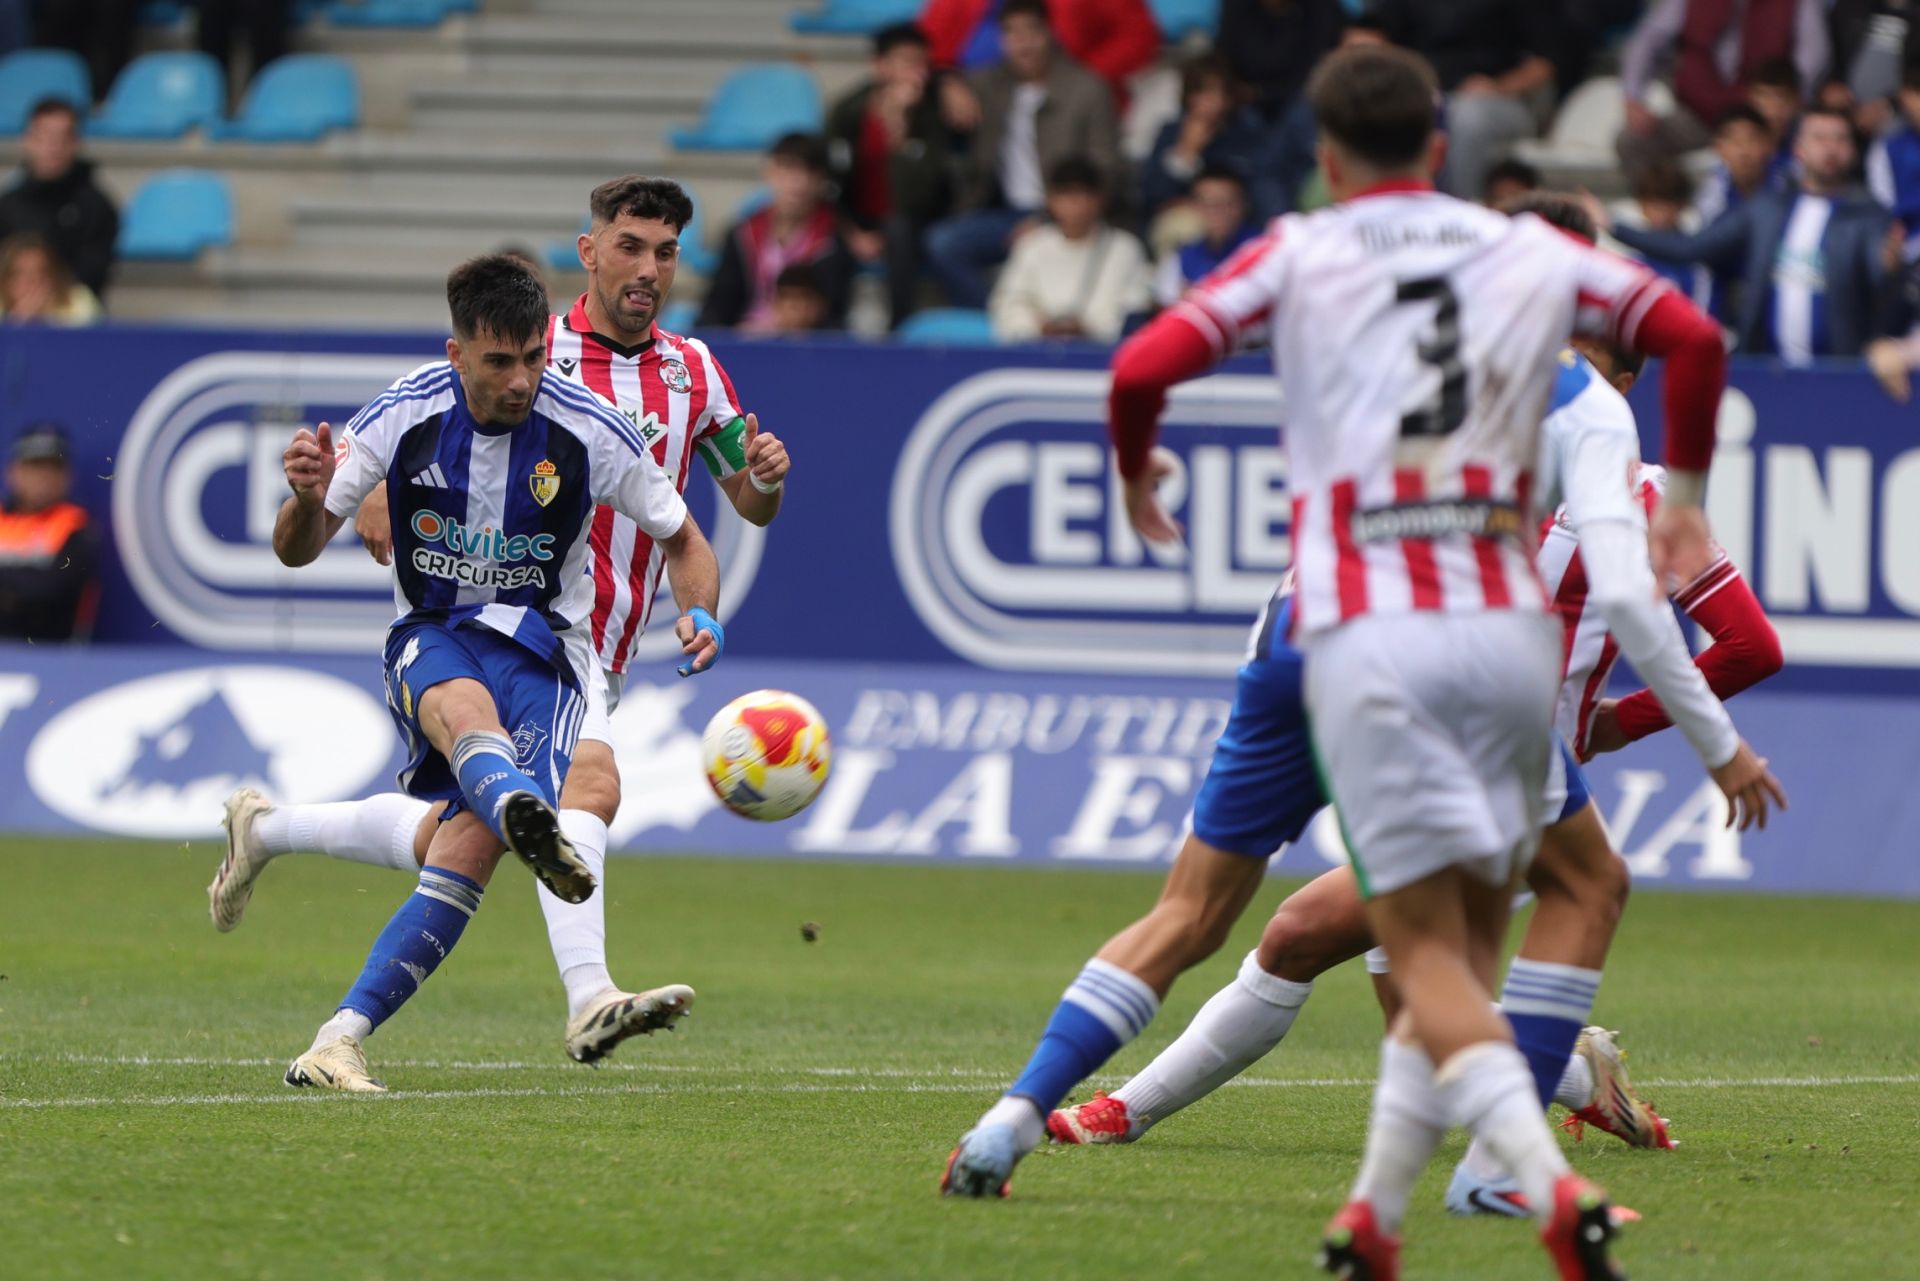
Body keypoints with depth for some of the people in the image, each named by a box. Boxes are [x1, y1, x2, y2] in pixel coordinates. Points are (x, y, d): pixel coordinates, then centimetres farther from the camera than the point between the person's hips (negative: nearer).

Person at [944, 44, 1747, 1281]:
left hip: (1364, 633, -3)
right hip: (1509, 625, 3)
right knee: (1467, 942, 13)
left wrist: (1135, 472, 18)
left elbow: (1144, 366, -3)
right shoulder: (1531, 252, 14)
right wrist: (1685, 497, 26)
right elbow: (1693, 335, 13)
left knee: (1429, 948, -6)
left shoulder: (1298, 254, 6)